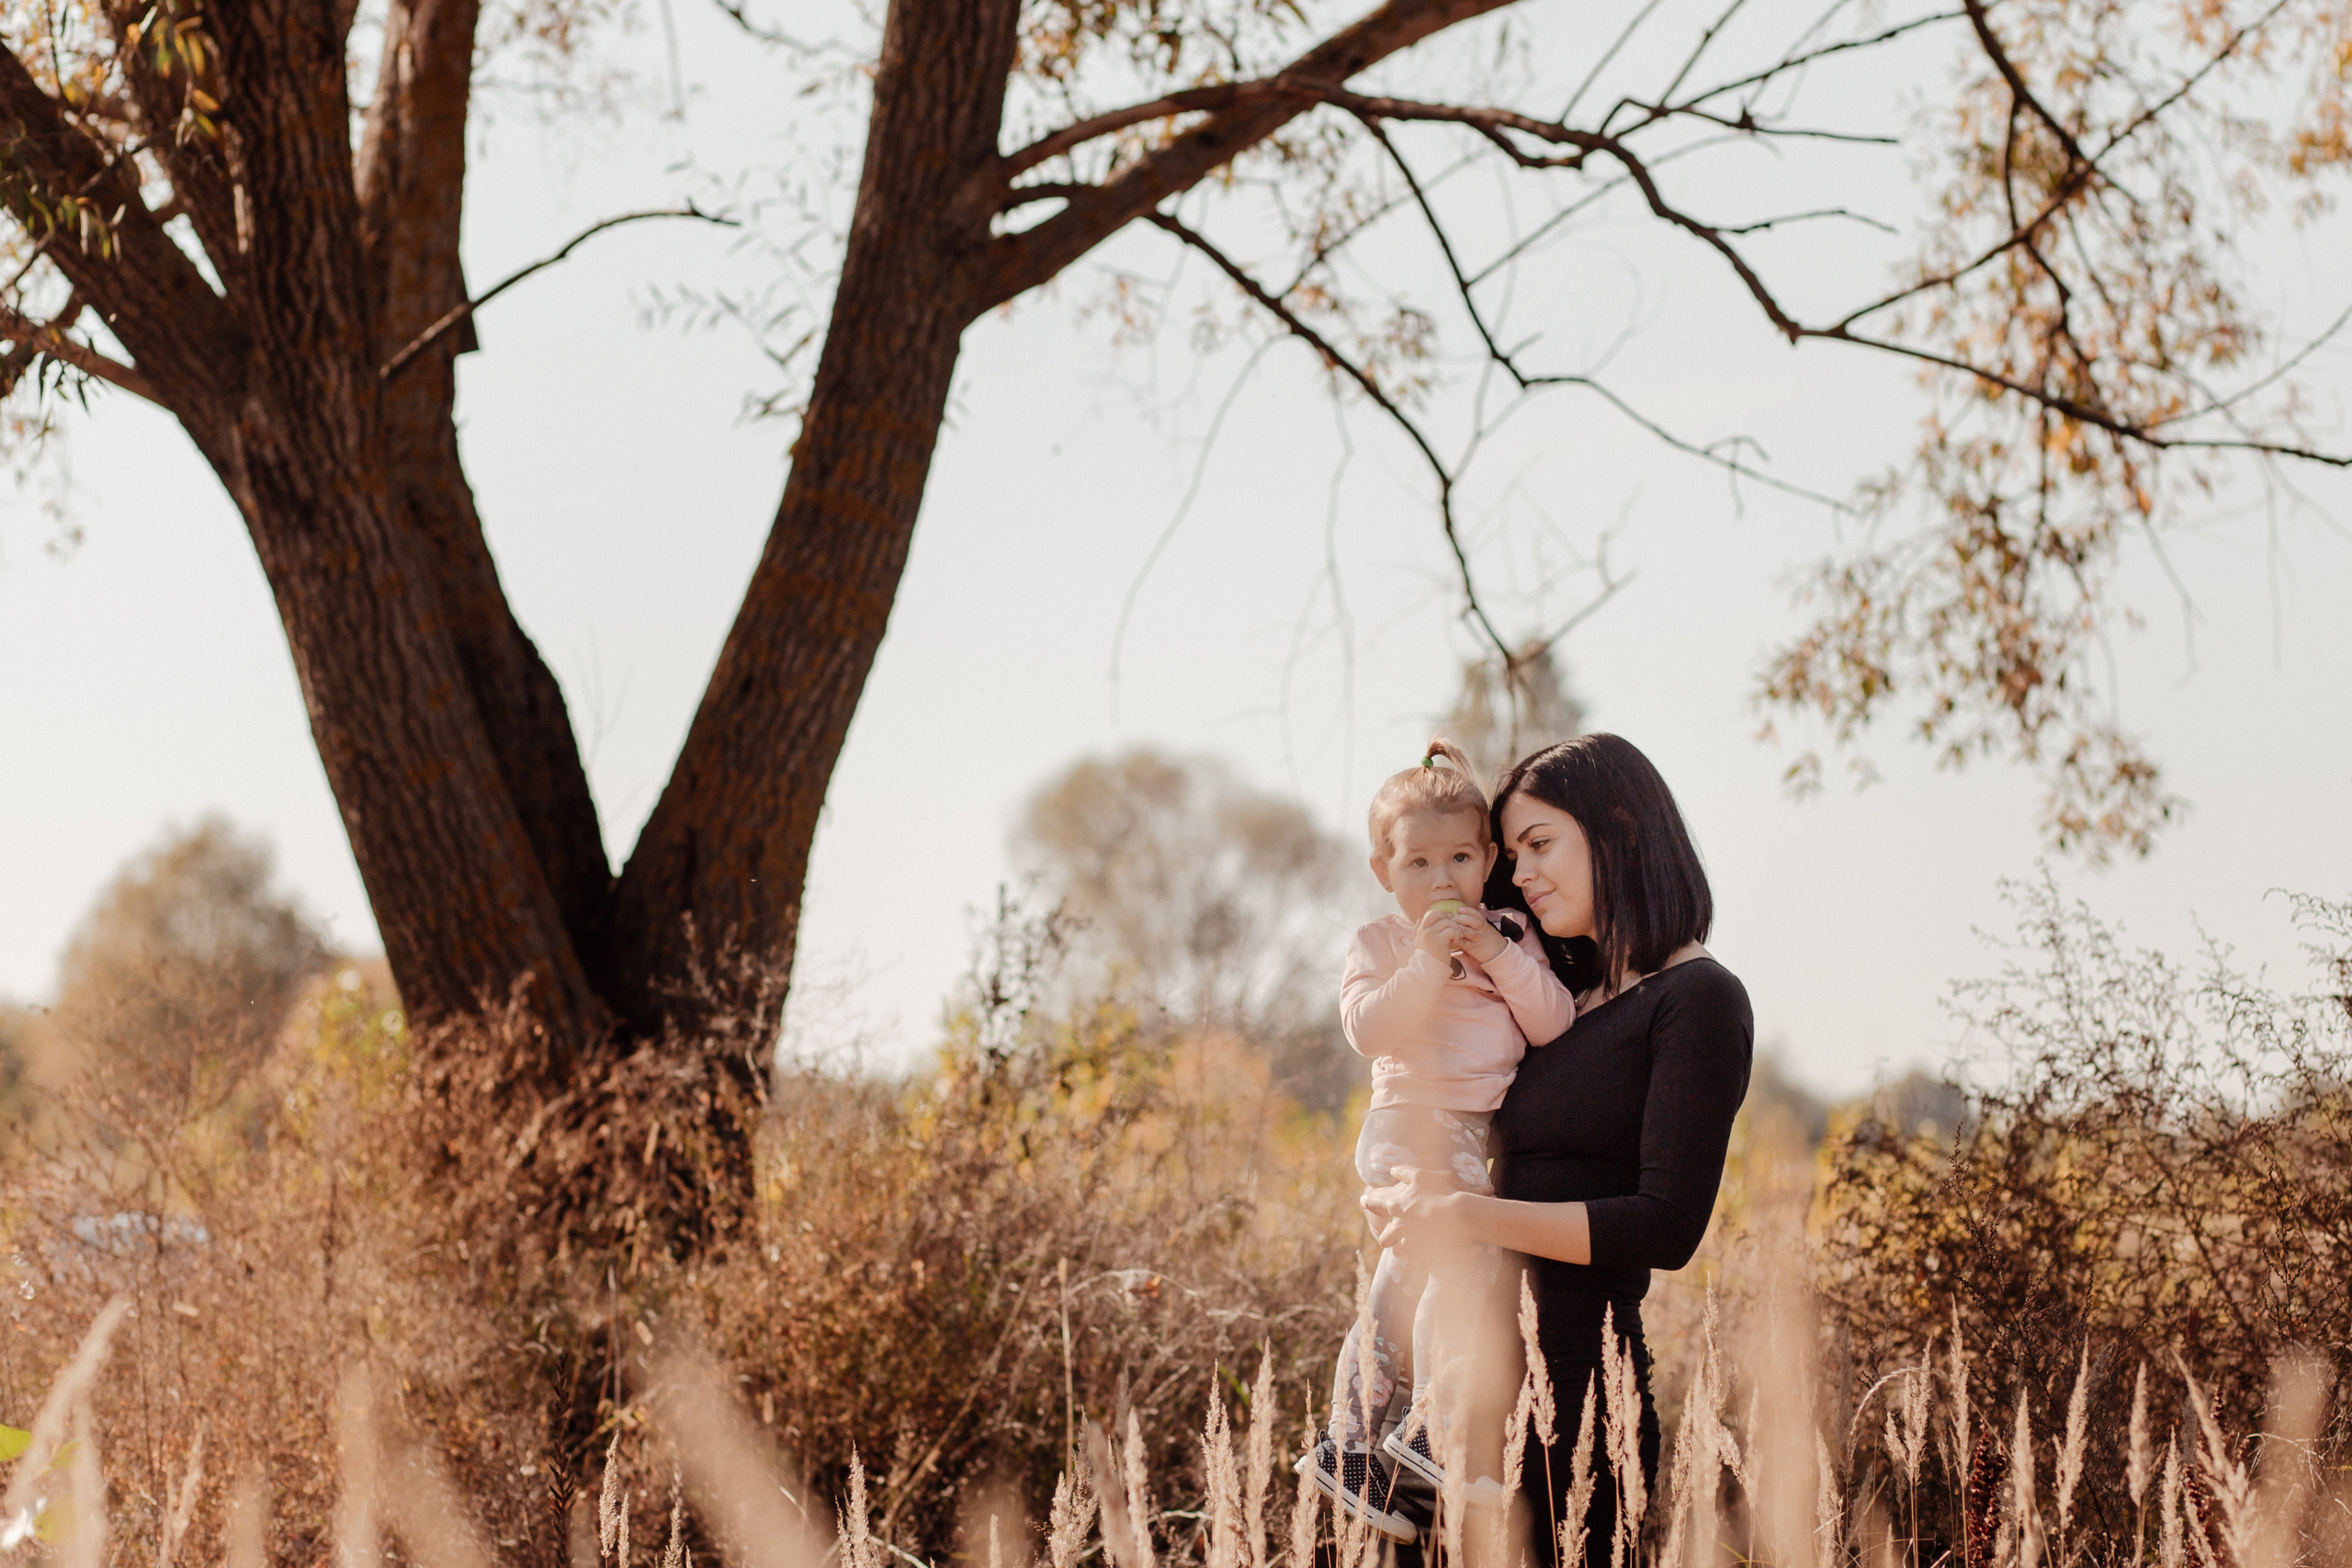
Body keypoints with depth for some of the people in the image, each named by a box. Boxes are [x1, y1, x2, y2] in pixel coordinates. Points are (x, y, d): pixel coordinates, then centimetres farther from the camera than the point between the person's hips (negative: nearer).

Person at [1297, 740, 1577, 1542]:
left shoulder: (1511, 937, 10)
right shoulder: (1380, 943, -1)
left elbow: (1554, 1024, -2)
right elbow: (1368, 1029, -17)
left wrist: (1499, 956, -12)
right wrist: (1427, 963, -24)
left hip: (1482, 1136, 5)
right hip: (1413, 1124, -5)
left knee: (1401, 1294, 11)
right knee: (1465, 1257, -24)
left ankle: (1352, 1448, 20)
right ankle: (1436, 1428, -17)